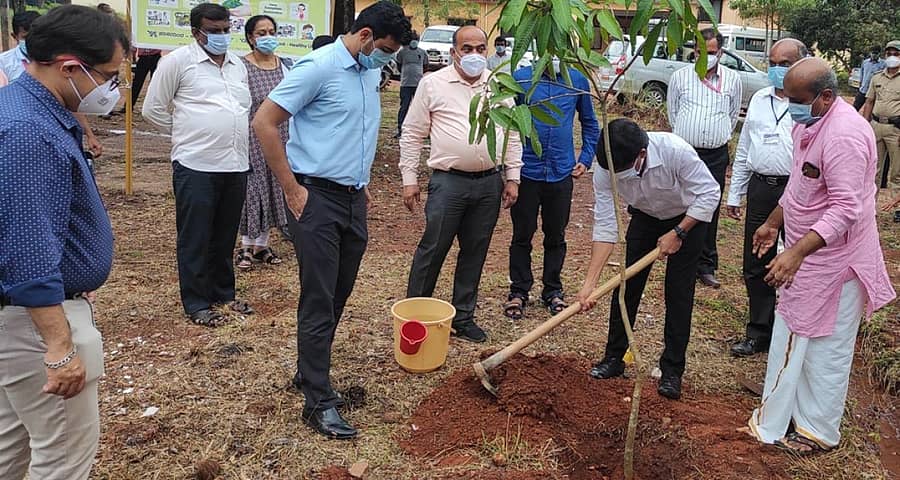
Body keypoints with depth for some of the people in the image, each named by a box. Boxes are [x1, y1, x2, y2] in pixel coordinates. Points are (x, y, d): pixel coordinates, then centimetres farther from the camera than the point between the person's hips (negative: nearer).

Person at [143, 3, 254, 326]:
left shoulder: (238, 65, 14)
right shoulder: (178, 61, -3)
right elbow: (153, 109, 1)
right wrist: (187, 133, 6)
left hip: (236, 166, 5)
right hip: (196, 166, -5)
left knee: (225, 236, 15)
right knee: (195, 239, 3)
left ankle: (224, 293, 28)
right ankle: (197, 303, 13)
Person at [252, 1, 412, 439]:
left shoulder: (371, 73, 12)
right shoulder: (319, 66, -13)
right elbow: (264, 122, -14)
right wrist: (292, 189, -14)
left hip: (353, 198, 8)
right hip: (317, 197, -8)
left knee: (338, 295, 14)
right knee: (319, 301, -3)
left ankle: (309, 372, 31)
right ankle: (319, 401, 6)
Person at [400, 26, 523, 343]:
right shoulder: (433, 84, -1)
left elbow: (513, 134, 13)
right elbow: (412, 134, 1)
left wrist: (513, 177, 8)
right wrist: (409, 179, -3)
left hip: (489, 184, 4)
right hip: (448, 182, -3)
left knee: (475, 254, 11)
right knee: (432, 250, 1)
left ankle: (463, 317, 25)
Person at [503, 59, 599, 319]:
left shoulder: (578, 80, 3)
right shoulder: (520, 78, -4)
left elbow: (590, 124, 15)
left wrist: (585, 159, 6)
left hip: (562, 173, 2)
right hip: (526, 171, -2)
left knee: (556, 236, 13)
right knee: (522, 235, 7)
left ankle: (553, 290, 28)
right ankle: (519, 291, 20)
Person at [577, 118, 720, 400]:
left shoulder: (675, 150, -38)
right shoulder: (605, 170, -28)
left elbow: (709, 193, -25)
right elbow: (605, 227, -25)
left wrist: (678, 233, -26)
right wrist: (589, 282, -30)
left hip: (689, 217, -3)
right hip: (645, 217, 3)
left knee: (679, 294, -6)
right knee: (626, 285, -1)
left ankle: (672, 371, 5)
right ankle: (614, 358, 13)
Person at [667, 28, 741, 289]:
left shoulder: (732, 79, 6)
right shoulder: (680, 76, 2)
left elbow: (733, 115, 18)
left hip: (716, 156, 1)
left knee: (710, 211, 6)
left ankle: (706, 267, 15)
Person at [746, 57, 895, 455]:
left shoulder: (845, 134, -26)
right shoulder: (808, 123, 6)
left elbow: (846, 210, -30)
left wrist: (797, 252, -37)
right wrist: (773, 223, 25)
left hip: (833, 260, -10)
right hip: (805, 253, 10)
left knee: (826, 349, 6)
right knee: (793, 340, 19)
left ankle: (820, 432, 23)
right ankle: (783, 417, 35)